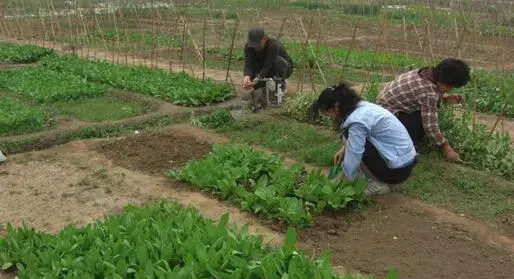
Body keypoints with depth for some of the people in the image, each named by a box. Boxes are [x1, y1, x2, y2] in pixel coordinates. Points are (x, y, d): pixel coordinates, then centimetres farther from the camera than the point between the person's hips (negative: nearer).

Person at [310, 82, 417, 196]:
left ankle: (378, 183, -3)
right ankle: (376, 177, 13)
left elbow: (351, 164, -22)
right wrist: (344, 148, 7)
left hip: (399, 169, -9)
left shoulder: (357, 121, -24)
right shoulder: (361, 106, 2)